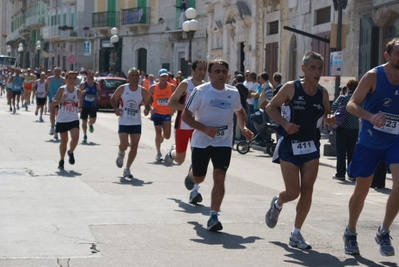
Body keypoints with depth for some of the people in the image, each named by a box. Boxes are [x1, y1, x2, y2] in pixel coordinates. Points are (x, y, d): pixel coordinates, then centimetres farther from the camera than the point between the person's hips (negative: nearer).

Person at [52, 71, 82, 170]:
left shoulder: (78, 92, 0)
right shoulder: (62, 90, -6)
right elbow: (53, 102, -9)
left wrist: (79, 107, -6)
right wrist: (61, 100, -27)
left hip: (74, 119, 1)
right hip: (62, 120, -1)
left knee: (75, 138, -19)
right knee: (64, 141, 9)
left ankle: (71, 153, 12)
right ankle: (61, 161, 29)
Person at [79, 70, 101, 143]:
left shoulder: (96, 85, 0)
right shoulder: (83, 85, -6)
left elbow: (99, 91, 20)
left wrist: (98, 96, 1)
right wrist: (82, 92, -23)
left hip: (93, 106, 1)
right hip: (84, 106, -1)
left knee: (93, 119, -14)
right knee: (84, 121, 3)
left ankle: (90, 124, 25)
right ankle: (85, 136, 19)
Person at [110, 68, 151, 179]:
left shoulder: (143, 91, -3)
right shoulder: (122, 89, -7)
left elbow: (147, 104, 7)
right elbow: (113, 99, 6)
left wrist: (147, 109, -16)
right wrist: (116, 109, -12)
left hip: (136, 123, 2)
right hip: (123, 122, -2)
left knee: (134, 147, 2)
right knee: (124, 144, -15)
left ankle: (127, 169, 17)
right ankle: (121, 154, 23)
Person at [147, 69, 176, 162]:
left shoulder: (172, 87, -5)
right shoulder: (153, 88, -6)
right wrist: (150, 108, -9)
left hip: (167, 114, 1)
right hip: (157, 113, -1)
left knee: (167, 136, -1)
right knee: (158, 133, -8)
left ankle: (162, 137, 38)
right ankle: (158, 154, 6)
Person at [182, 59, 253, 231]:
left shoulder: (233, 93, 2)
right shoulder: (200, 91, -9)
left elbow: (240, 112, 20)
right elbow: (186, 115, -8)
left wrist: (243, 128, 1)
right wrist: (204, 129, -21)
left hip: (223, 142, 1)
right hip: (201, 141, -1)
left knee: (219, 177, -15)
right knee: (198, 177, 13)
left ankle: (213, 217, -11)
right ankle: (194, 187, 54)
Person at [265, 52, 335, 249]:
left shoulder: (322, 92, 1)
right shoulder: (291, 88, -10)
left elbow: (327, 114, 14)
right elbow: (270, 107, -3)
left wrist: (330, 119, -10)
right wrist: (284, 123, -18)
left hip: (311, 147, 4)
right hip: (290, 146, -4)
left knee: (307, 192, -2)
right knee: (293, 192, -7)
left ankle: (296, 234, 11)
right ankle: (277, 204, 30)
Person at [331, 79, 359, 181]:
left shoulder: (342, 98, -10)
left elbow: (333, 107, -6)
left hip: (343, 129, -3)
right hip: (354, 129, 3)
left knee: (341, 152, 3)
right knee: (352, 153, 10)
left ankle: (340, 174, 2)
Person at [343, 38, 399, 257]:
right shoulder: (373, 76, -10)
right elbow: (351, 105, -14)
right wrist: (370, 117, -32)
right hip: (370, 141, -2)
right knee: (361, 189, 8)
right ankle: (350, 233, 28)